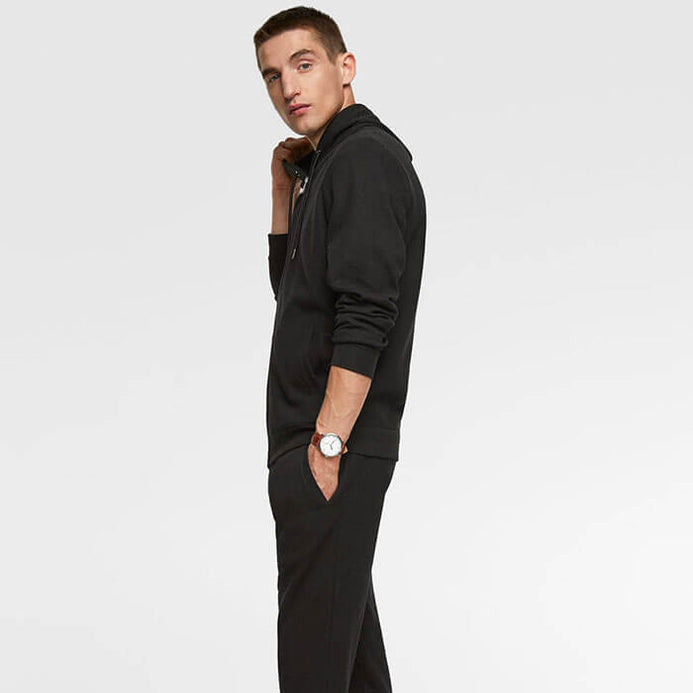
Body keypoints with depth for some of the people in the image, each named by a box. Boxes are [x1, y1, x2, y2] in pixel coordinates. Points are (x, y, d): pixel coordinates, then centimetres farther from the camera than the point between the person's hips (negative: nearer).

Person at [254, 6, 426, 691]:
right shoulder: (329, 161, 17)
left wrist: (327, 443, -23)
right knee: (344, 613, 20)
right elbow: (292, 286, 25)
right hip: (318, 435, 10)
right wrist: (285, 187, 14)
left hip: (334, 443, -10)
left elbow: (365, 315, -22)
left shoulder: (366, 156, -14)